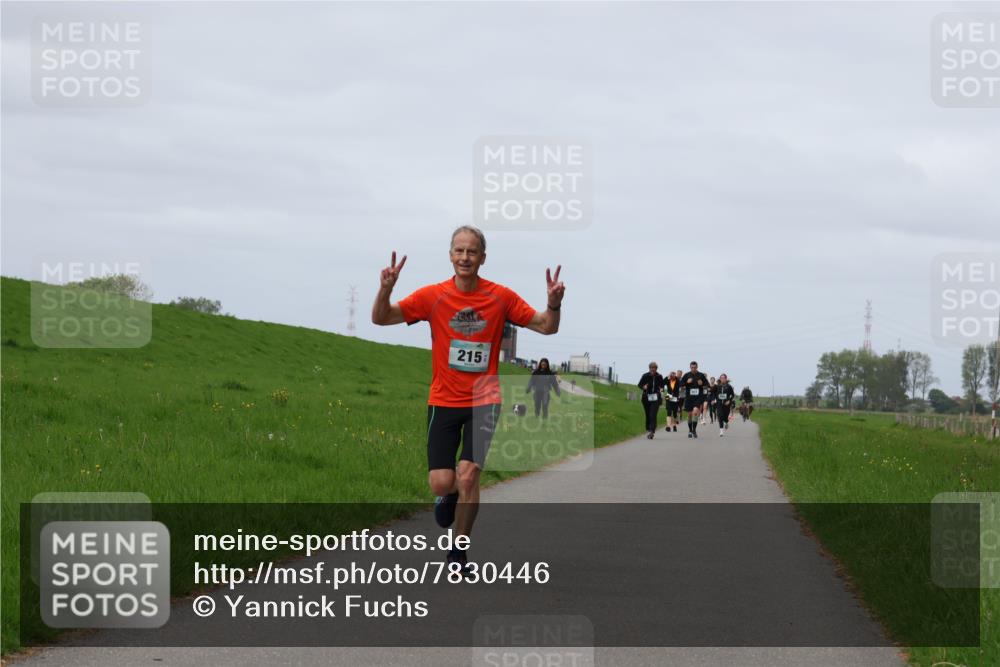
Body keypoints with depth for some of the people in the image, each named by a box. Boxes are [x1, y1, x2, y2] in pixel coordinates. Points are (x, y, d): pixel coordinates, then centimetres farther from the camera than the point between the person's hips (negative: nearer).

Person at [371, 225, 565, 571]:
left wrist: (553, 304, -20)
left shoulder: (501, 297, -3)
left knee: (467, 476, -14)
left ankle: (459, 552, 6)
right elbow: (381, 318, -6)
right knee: (441, 483, -8)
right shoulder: (433, 296, -4)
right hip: (443, 402, 1)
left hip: (483, 401, 0)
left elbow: (546, 327, 2)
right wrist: (386, 289, -26)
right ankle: (448, 497, 32)